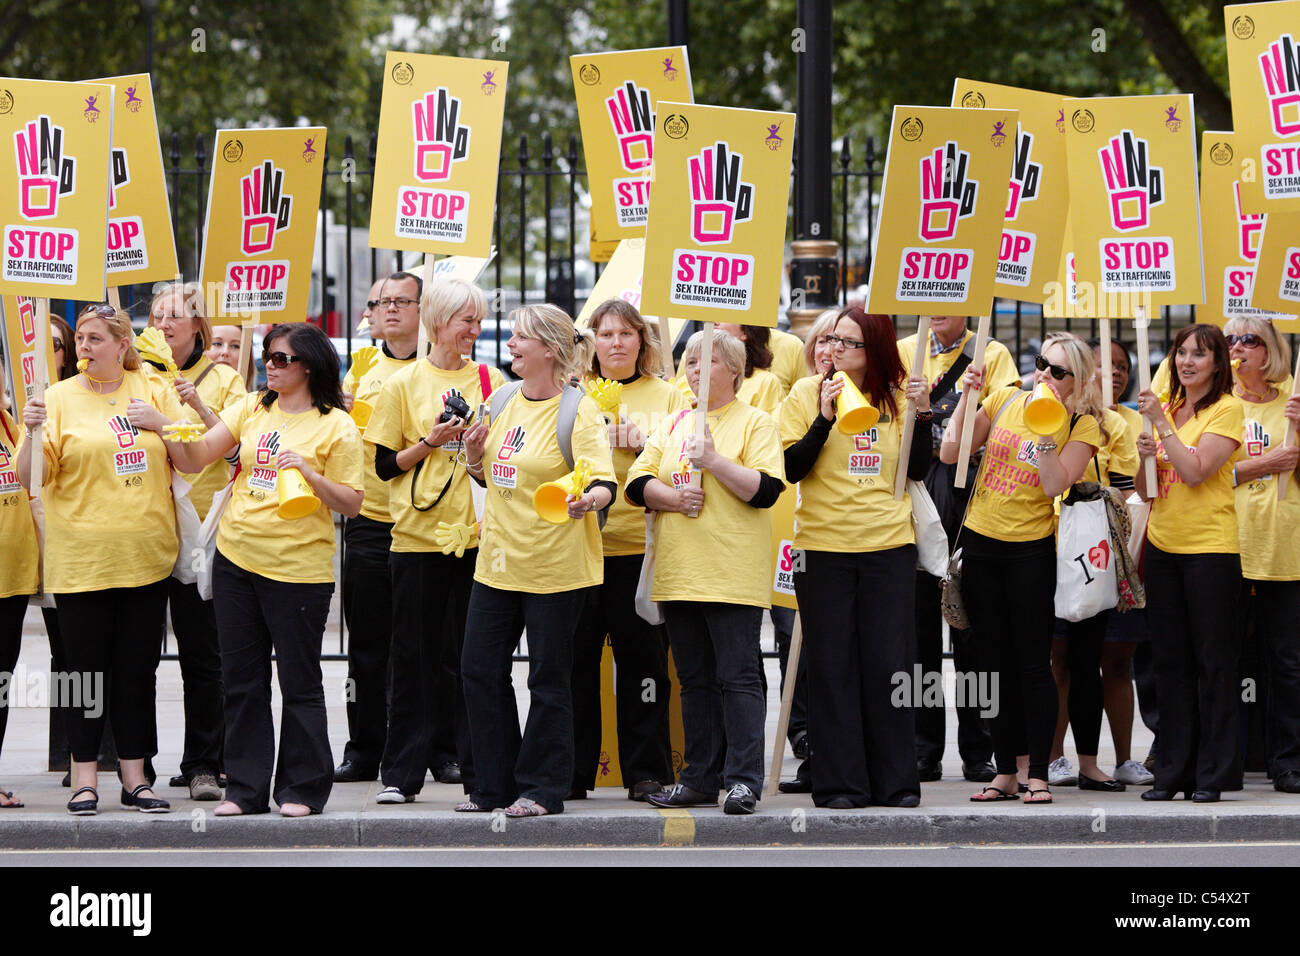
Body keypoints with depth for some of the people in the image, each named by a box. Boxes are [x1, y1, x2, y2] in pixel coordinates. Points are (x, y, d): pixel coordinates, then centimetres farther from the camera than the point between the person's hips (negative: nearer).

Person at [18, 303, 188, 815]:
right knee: (86, 669, 0)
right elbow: (29, 477, -5)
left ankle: (135, 777, 13)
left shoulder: (154, 390, 7)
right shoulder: (59, 398, 1)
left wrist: (160, 424, -11)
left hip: (145, 555, 2)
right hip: (80, 557, -2)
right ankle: (84, 778, 7)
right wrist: (33, 432, -23)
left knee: (138, 670, 6)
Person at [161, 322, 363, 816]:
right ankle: (245, 788, 16)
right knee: (242, 680, 9)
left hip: (299, 568, -5)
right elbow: (195, 459, 4)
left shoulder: (336, 427, -4)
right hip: (236, 559, 5)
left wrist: (308, 473, -19)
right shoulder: (251, 409, 9)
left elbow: (351, 504, -6)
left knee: (299, 682, 1)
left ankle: (303, 788, 12)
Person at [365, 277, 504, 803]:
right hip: (418, 534, -1)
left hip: (477, 531, 1)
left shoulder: (491, 379, 10)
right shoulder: (404, 384, 4)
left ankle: (477, 768, 7)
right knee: (416, 652, 1)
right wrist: (430, 443, -11)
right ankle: (402, 772, 7)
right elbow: (386, 464, 4)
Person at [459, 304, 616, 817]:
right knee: (480, 670, 8)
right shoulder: (503, 402, 9)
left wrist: (586, 500, -40)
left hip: (555, 564, -7)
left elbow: (604, 484, -19)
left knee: (548, 678, 1)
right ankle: (494, 785, 18)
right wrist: (474, 457, -1)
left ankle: (541, 788, 11)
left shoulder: (578, 410, -11)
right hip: (498, 561, 7)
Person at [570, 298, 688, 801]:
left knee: (642, 658, 0)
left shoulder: (668, 397, 11)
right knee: (575, 659, 1)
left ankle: (647, 772, 8)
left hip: (640, 547, -1)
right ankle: (572, 772, 9)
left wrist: (644, 444, -11)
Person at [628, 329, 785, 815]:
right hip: (679, 573, 6)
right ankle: (700, 779, 14)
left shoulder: (755, 423, 1)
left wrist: (713, 459, -17)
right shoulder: (672, 425, 17)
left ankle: (743, 779, -7)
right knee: (695, 679, 9)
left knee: (737, 677, -8)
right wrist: (673, 497, -9)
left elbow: (766, 489, -11)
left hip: (733, 574, -6)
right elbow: (636, 482, 9)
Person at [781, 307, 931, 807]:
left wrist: (922, 414, -5)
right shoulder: (807, 393, 2)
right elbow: (792, 468, -5)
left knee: (890, 663, 0)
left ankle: (896, 781, 7)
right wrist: (824, 418, -16)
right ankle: (840, 782, 4)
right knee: (833, 666, 0)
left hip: (889, 545, 1)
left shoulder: (896, 395, 7)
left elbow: (917, 470, 7)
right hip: (824, 547, -1)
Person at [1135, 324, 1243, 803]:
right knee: (1170, 661, 8)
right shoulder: (1164, 408, 11)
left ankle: (1213, 774, 3)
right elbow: (1146, 490, 14)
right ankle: (1173, 769, 13)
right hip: (1163, 545, 6)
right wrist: (1145, 455, -5)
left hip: (1210, 547, -6)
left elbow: (1195, 472, -18)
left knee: (1213, 659, -2)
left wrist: (1161, 424, -17)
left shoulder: (1227, 410, -6)